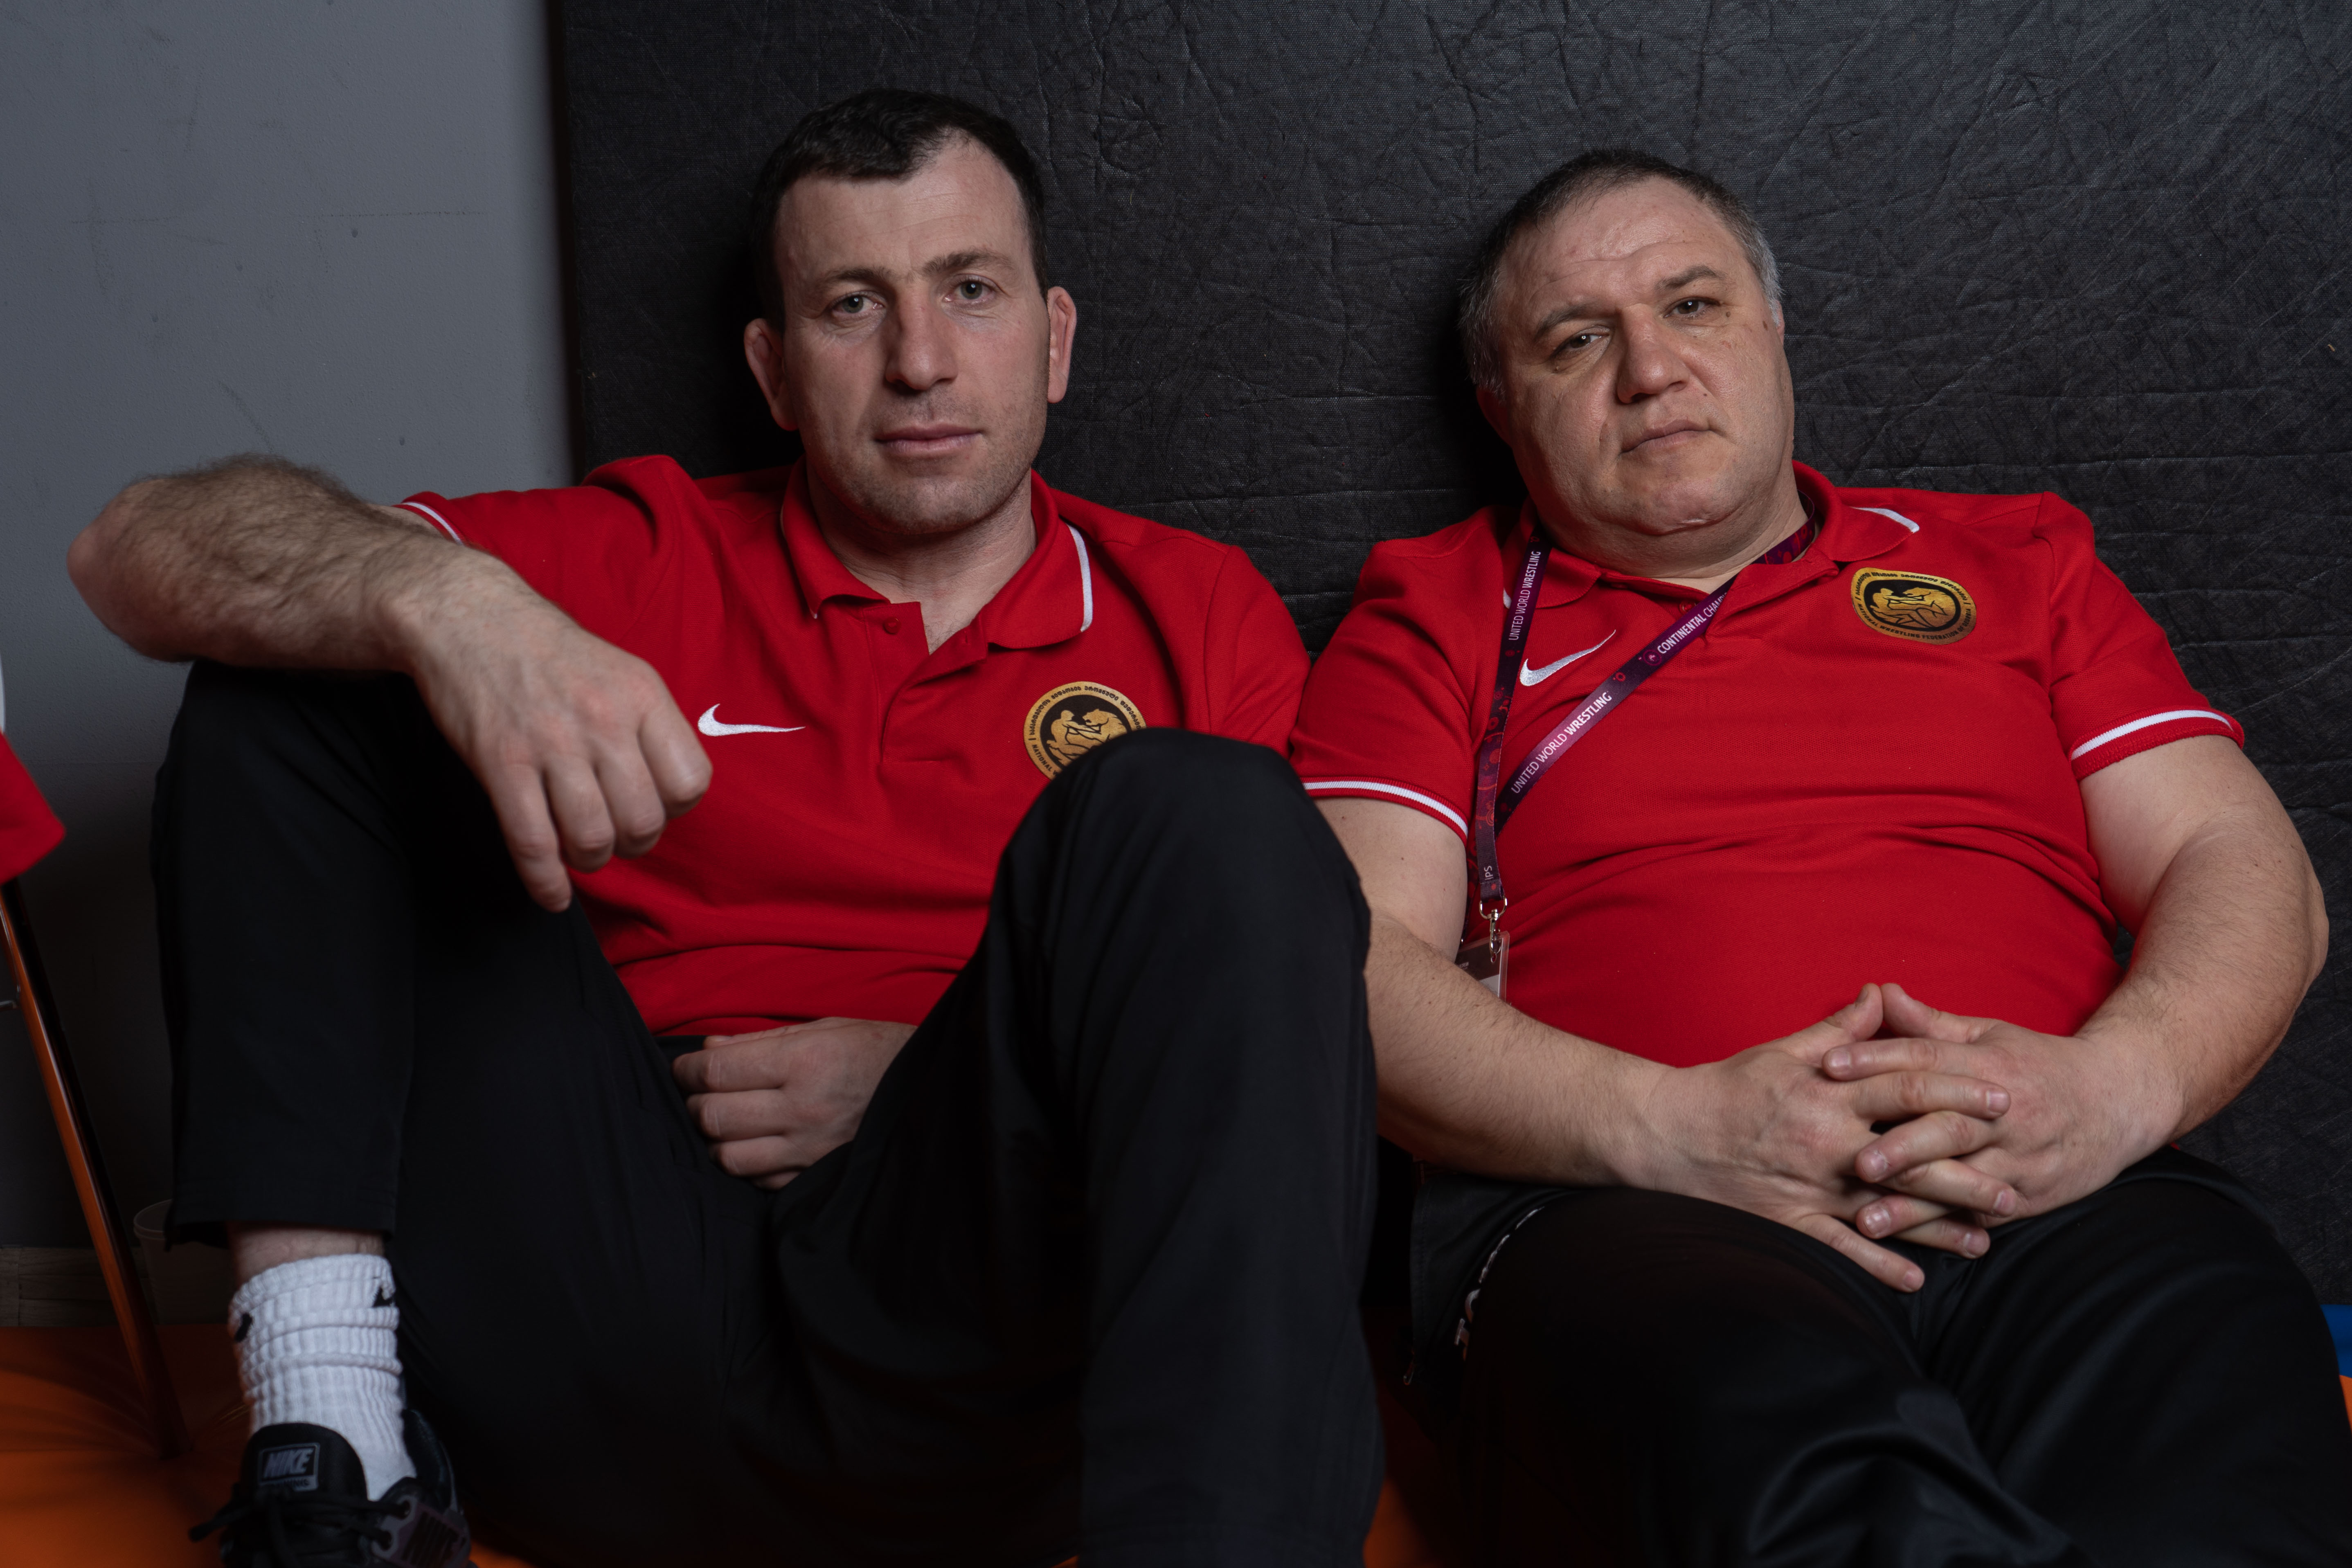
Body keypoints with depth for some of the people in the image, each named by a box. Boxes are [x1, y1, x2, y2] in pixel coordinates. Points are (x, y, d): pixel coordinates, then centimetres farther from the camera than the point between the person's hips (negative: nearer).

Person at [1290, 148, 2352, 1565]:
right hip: (1616, 1208, -1)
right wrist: (1665, 1126, -12)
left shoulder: (2014, 560, 26)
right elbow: (1352, 963, 5)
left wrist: (2118, 1084, -6)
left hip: (2060, 1197, 2)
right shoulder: (1435, 615, 19)